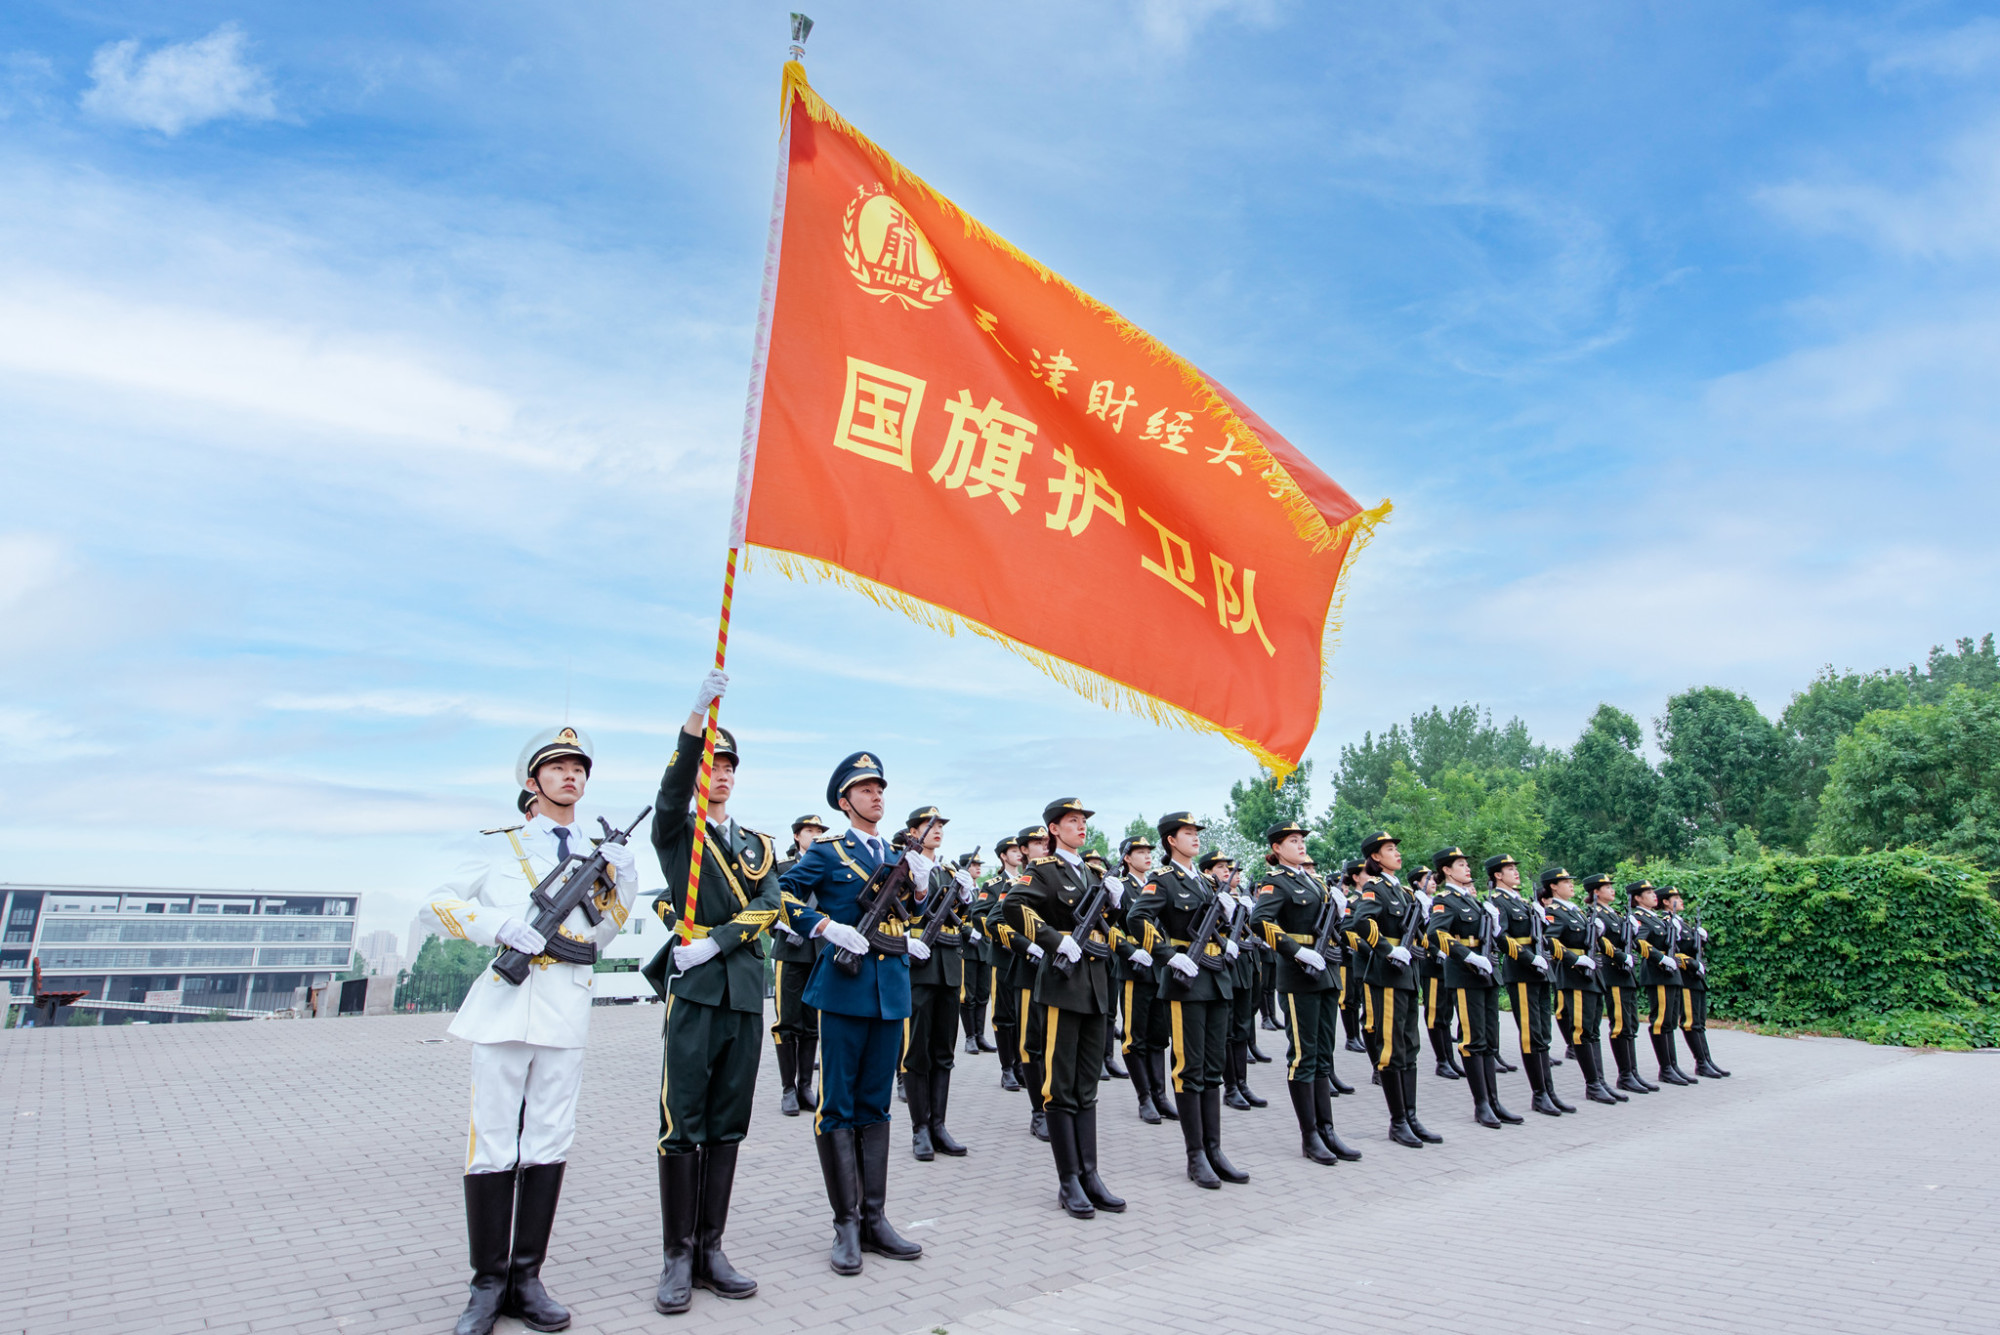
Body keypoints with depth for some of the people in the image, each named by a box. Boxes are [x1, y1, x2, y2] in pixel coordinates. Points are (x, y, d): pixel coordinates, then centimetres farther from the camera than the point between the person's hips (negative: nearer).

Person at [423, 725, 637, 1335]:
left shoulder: (597, 854, 18)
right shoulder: (499, 845, 10)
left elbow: (596, 937, 16)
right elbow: (437, 906, 5)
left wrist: (620, 884, 0)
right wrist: (501, 926, -10)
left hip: (566, 1011, 2)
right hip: (504, 1006, -2)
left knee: (548, 1146, 5)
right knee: (494, 1145, 0)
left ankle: (527, 1278, 15)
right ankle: (489, 1283, 12)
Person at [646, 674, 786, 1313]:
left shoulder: (758, 845, 18)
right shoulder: (676, 830, 6)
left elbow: (768, 906, 3)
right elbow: (672, 789, -16)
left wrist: (716, 942, -14)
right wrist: (698, 713, -31)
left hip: (746, 995, 4)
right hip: (694, 993, -4)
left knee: (727, 1128, 8)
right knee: (682, 1127, -3)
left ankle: (710, 1250, 16)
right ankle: (677, 1257, 7)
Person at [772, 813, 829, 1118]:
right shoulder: (782, 867, 5)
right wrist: (783, 929, -13)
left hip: (822, 953, 3)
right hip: (791, 952, -3)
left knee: (813, 1024, 7)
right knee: (788, 1022, -2)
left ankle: (805, 1086, 14)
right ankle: (788, 1089, 6)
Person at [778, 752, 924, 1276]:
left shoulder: (899, 857, 16)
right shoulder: (827, 851, 0)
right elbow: (784, 893, -7)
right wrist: (828, 927, -15)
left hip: (891, 988, 5)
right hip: (844, 987, -5)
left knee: (875, 1106, 11)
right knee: (838, 1107, -1)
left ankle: (874, 1219, 17)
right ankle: (846, 1224, 7)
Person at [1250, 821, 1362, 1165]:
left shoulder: (1313, 880, 17)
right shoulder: (1275, 881, -7)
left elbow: (1335, 920, 26)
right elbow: (1260, 921, -23)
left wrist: (1335, 948, 7)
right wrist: (1298, 952, -24)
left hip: (1326, 973, 8)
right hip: (1298, 975, -8)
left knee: (1324, 1055, 11)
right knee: (1303, 1055, -2)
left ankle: (1326, 1130, 17)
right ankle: (1309, 1136, 4)